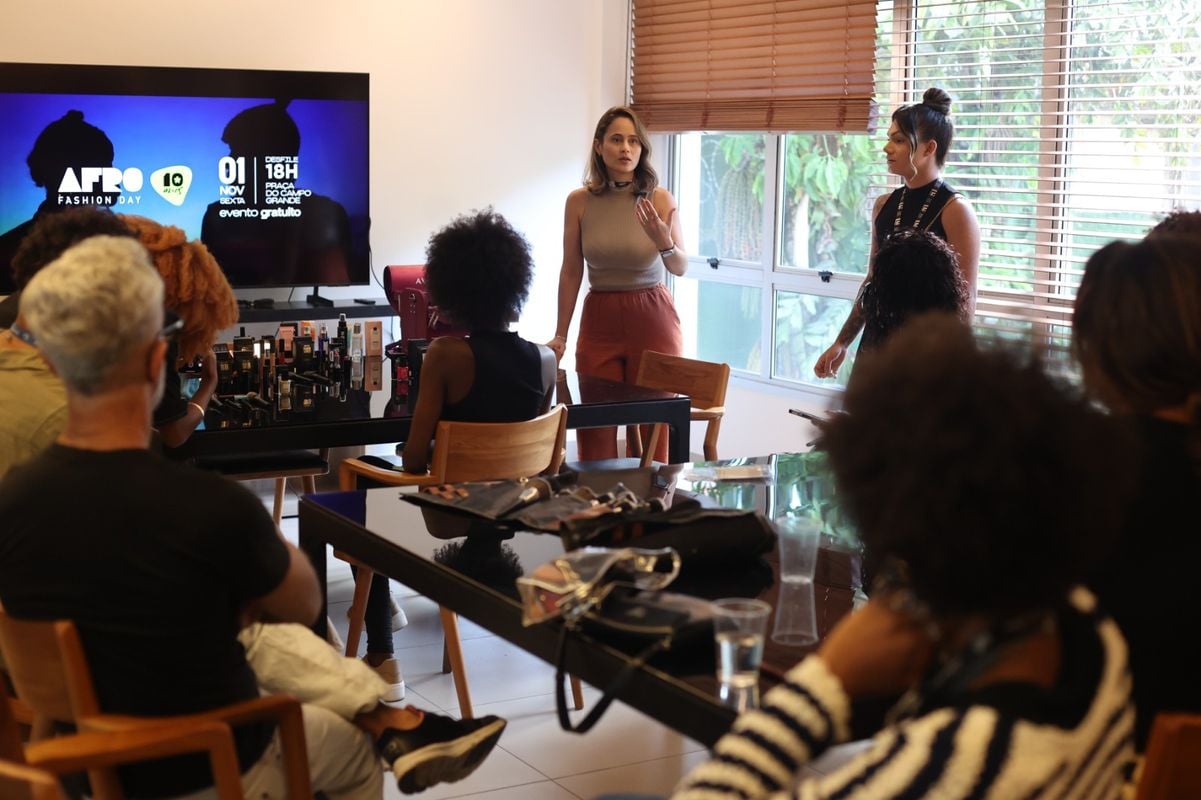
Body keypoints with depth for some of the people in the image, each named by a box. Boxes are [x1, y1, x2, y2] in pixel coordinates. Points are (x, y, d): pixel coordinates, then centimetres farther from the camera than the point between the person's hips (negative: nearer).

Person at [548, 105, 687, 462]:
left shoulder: (660, 199, -5)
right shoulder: (579, 201, -2)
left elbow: (681, 268, 0)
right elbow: (571, 273, 6)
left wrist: (664, 243, -22)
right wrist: (560, 335, 7)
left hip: (652, 317, -1)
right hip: (599, 320, 1)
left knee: (653, 425, 0)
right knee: (596, 428, -1)